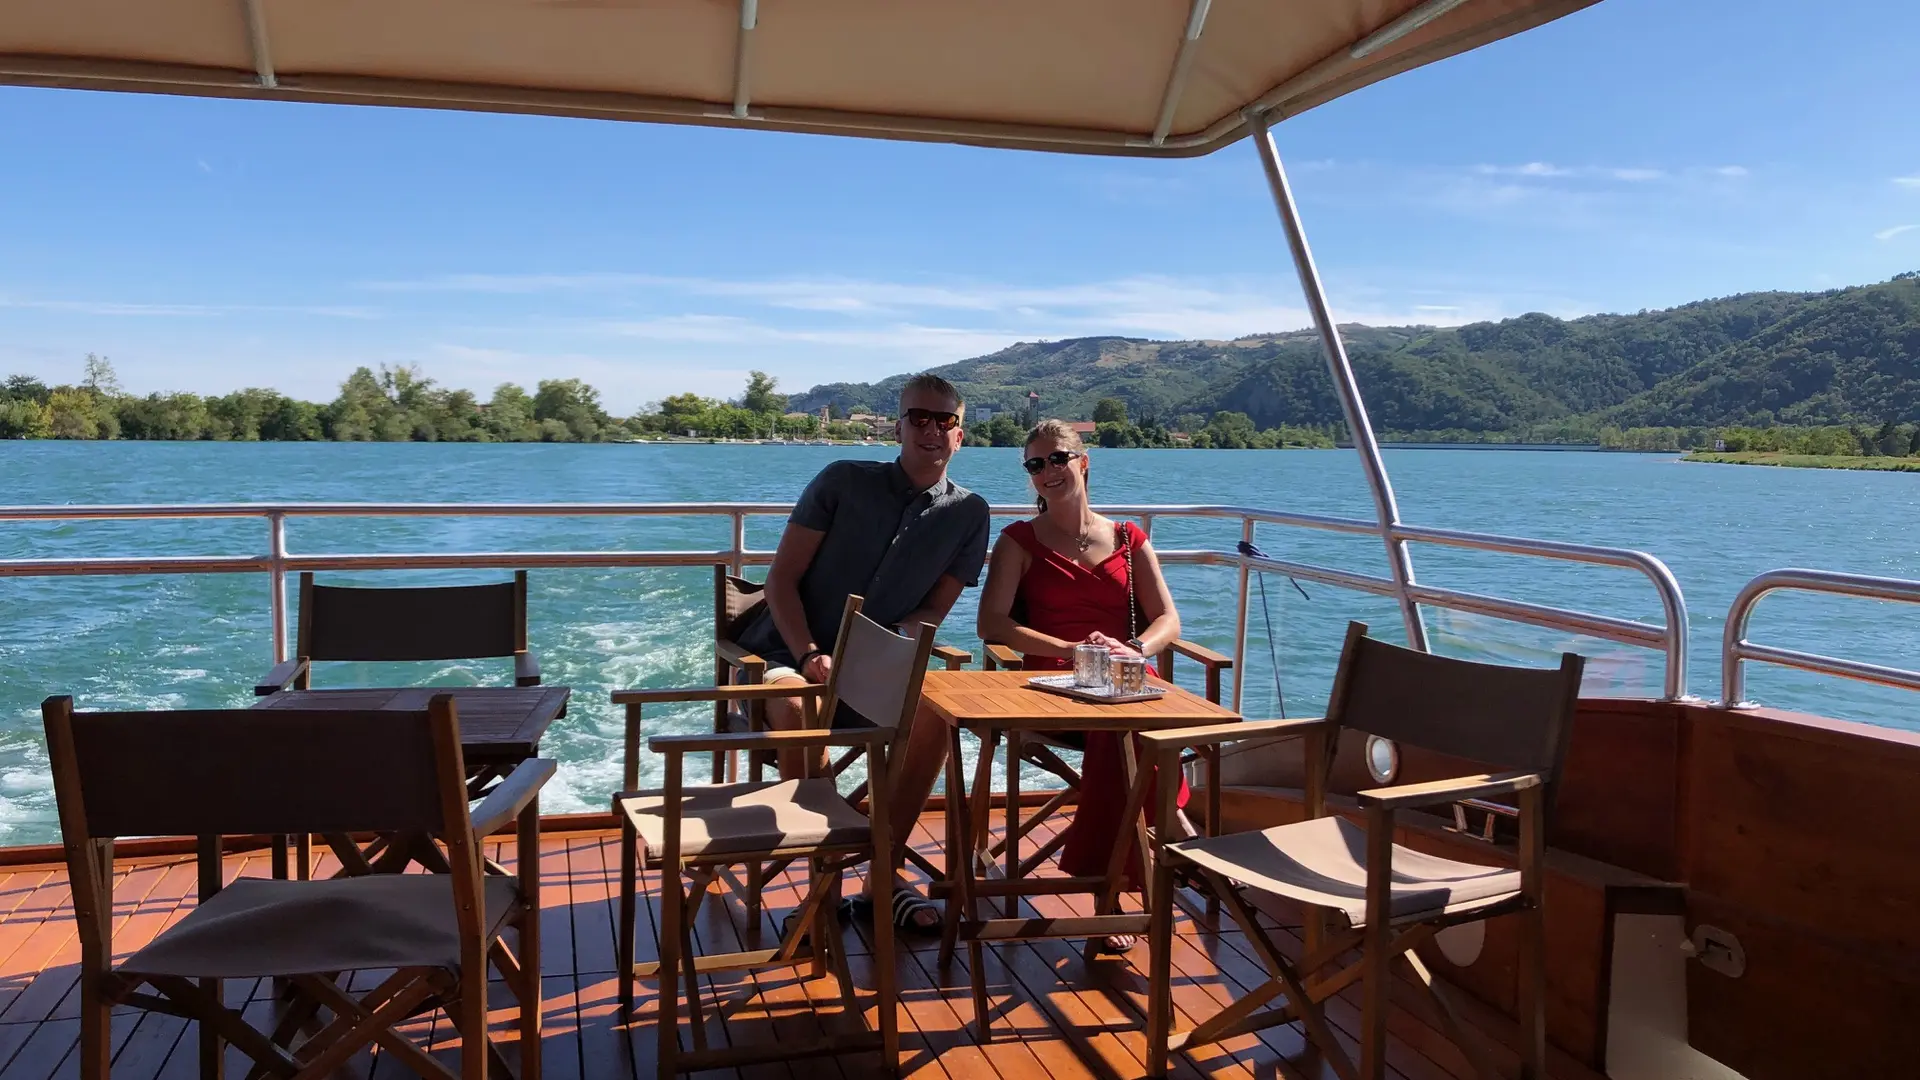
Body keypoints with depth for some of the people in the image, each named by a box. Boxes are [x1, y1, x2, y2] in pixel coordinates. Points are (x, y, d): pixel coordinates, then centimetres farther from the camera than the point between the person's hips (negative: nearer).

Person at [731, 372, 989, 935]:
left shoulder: (968, 513, 5)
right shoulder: (843, 481, -2)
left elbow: (936, 608, 5)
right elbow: (781, 579, -4)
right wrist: (809, 655, -19)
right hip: (791, 652, -2)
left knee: (935, 712, -28)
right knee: (797, 707, -36)